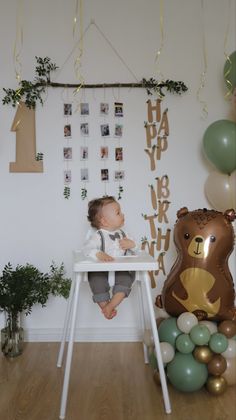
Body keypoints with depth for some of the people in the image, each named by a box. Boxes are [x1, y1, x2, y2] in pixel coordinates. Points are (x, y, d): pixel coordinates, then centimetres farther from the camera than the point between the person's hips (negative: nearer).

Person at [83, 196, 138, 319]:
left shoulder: (121, 234, 11)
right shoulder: (98, 236, -9)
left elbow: (134, 251, 19)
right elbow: (87, 249, -23)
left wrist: (132, 244, -6)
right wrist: (98, 254, -44)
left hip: (120, 269, 4)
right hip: (101, 270, -3)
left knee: (126, 277, -25)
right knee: (96, 279, -30)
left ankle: (110, 306, -19)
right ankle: (104, 306, -8)